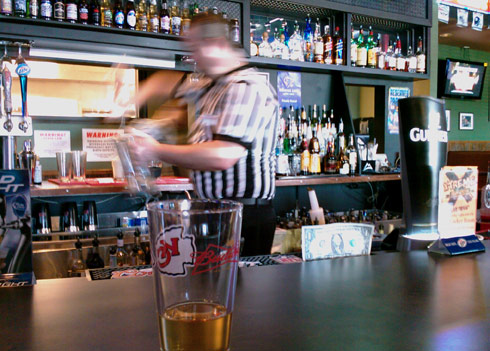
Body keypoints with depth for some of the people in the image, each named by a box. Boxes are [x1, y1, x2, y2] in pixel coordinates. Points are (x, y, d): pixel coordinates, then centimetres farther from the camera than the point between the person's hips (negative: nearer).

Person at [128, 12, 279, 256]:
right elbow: (167, 82, 30)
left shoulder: (247, 88, -18)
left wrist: (157, 151, -18)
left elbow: (223, 156, -29)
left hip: (246, 217, -9)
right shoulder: (211, 85, 14)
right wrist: (131, 101, 10)